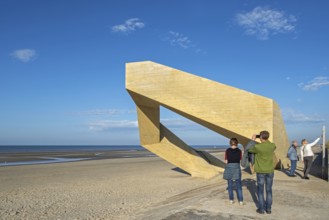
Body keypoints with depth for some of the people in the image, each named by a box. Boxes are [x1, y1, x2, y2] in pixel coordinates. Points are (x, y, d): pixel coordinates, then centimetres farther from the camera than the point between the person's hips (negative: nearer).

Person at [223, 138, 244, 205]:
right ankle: (240, 201, 4)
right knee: (239, 185, 6)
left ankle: (231, 200, 16)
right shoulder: (239, 151, -5)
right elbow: (240, 160, 3)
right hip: (236, 168, -1)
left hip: (229, 168, 1)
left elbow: (226, 161, -1)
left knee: (230, 185, 11)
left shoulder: (227, 151, -4)